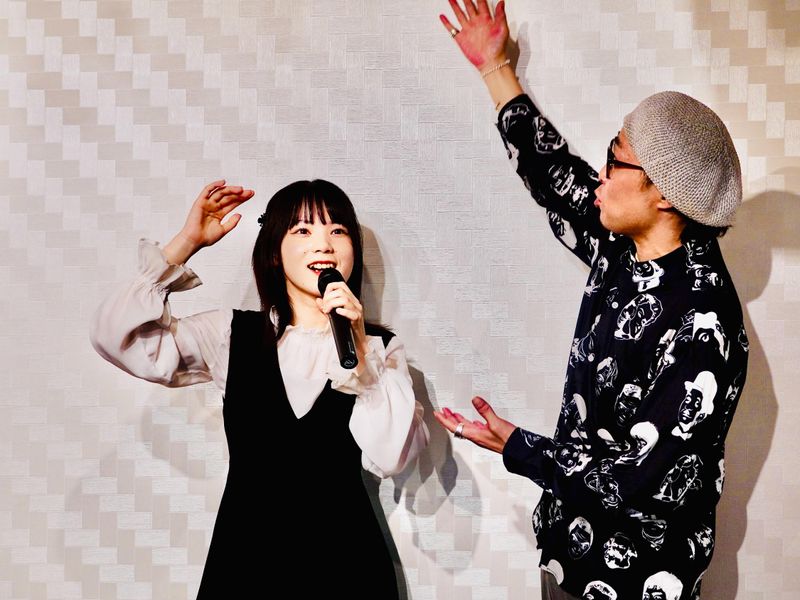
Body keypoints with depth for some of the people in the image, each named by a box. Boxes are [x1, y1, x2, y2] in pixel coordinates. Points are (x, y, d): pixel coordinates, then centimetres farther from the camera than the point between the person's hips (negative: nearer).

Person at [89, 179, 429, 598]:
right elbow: (116, 337, -8)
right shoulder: (231, 334, 2)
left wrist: (360, 352, -21)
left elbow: (391, 457, -13)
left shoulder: (380, 346, -2)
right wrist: (187, 242, -9)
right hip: (243, 554, 1)